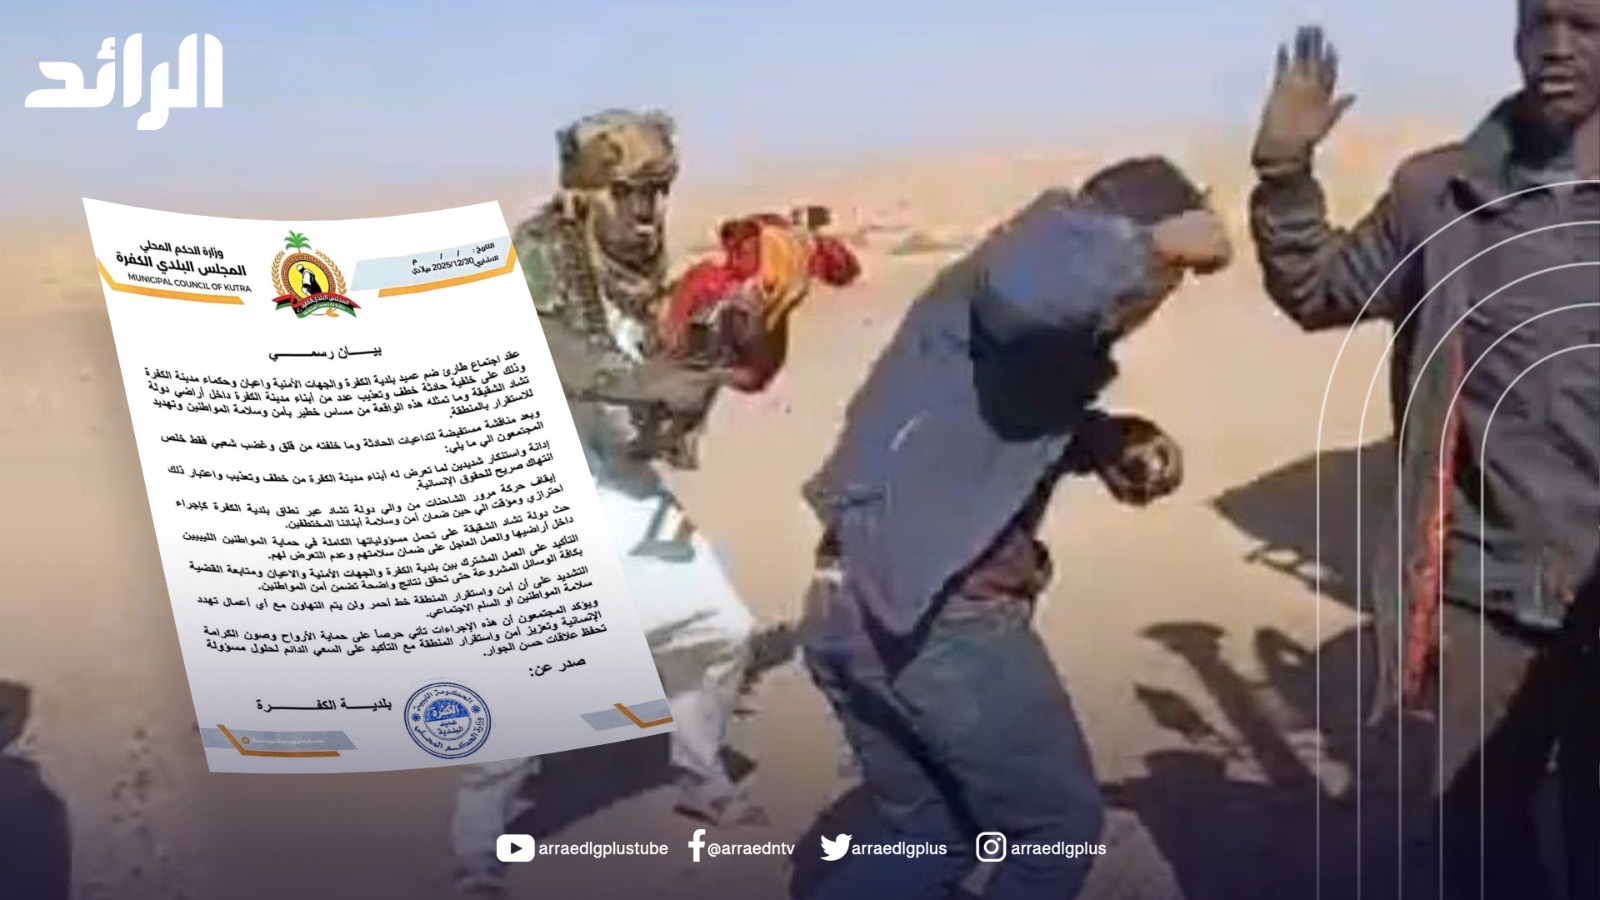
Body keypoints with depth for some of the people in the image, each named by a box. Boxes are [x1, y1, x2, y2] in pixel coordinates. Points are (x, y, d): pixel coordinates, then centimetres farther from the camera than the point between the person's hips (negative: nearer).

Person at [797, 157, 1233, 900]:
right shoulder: (1061, 227, -8)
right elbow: (1027, 288, -32)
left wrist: (1111, 441, 9)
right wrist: (1160, 246, -18)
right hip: (934, 611, -9)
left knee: (925, 834, 23)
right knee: (1057, 826, 11)